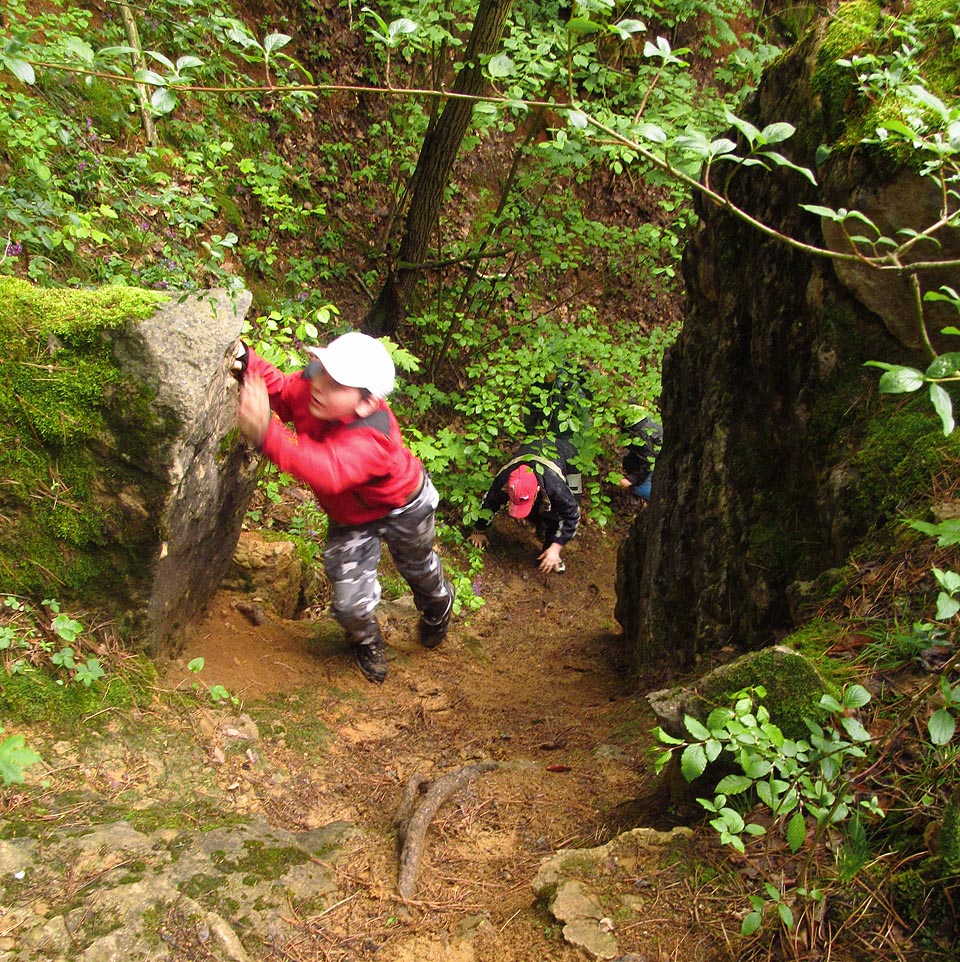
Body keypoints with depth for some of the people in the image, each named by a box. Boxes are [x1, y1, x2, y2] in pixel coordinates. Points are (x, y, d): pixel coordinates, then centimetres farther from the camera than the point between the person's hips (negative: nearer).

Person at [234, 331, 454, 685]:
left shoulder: (371, 437, -48)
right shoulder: (308, 386, -29)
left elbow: (329, 472, -64)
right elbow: (281, 391, -7)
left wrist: (267, 435, -75)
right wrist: (245, 362, -27)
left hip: (403, 508, -4)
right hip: (350, 517, 4)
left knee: (419, 569, 27)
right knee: (350, 604, 0)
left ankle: (437, 607, 65)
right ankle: (366, 641, 38)